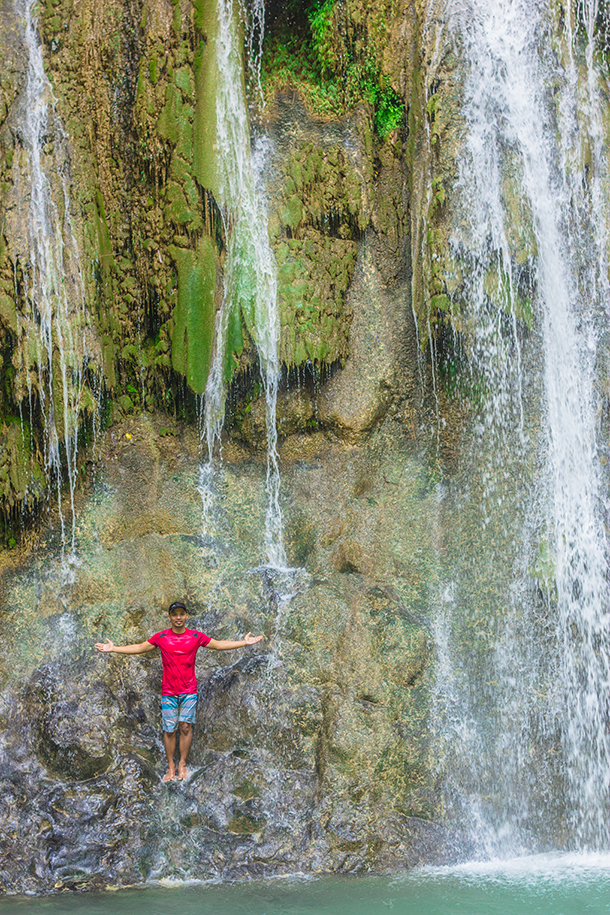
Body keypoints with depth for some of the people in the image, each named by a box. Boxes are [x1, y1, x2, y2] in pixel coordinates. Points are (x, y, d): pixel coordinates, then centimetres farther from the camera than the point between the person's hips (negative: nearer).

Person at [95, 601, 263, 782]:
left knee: (185, 726, -2)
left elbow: (219, 645, 8)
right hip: (168, 692, 0)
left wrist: (244, 642, 4)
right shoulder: (161, 637, 0)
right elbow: (139, 648, 8)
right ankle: (171, 766, 10)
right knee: (169, 730, 1)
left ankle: (183, 764, 10)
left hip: (189, 691, 0)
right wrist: (113, 648, 4)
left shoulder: (196, 636, 0)